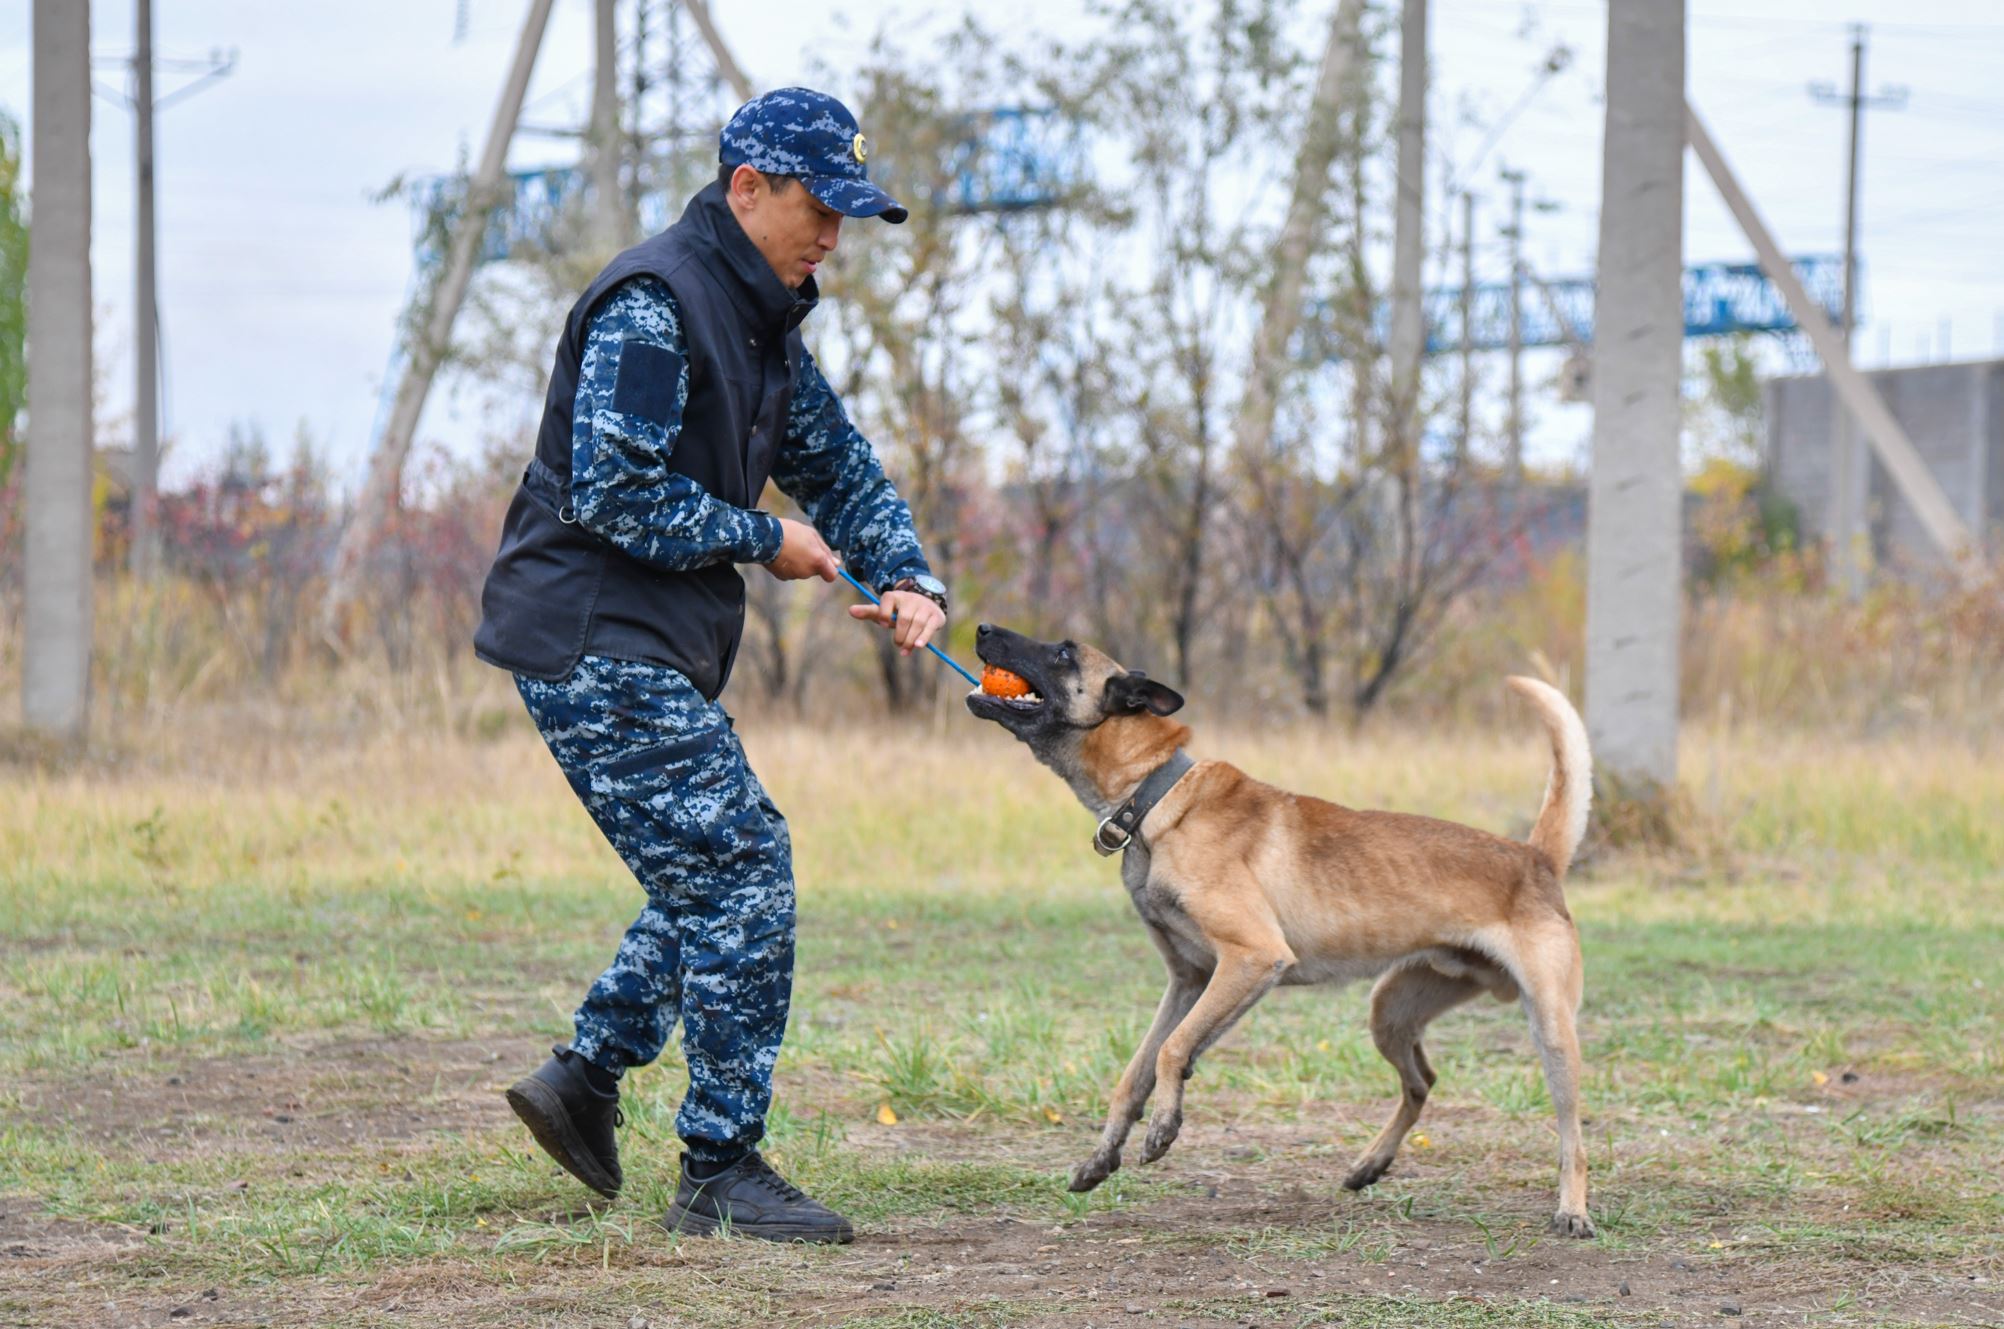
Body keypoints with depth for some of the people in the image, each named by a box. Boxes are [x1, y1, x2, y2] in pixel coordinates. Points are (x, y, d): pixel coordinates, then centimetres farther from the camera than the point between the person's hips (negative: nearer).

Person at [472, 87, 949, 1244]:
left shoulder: (762, 323, 15)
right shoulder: (653, 306, -16)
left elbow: (841, 468, 22)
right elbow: (611, 495, -23)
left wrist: (912, 580, 3)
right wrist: (763, 540, -13)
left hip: (659, 651, 10)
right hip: (592, 642, -10)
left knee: (716, 878, 18)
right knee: (744, 877, -11)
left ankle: (586, 1079, 27)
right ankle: (722, 1173, -5)